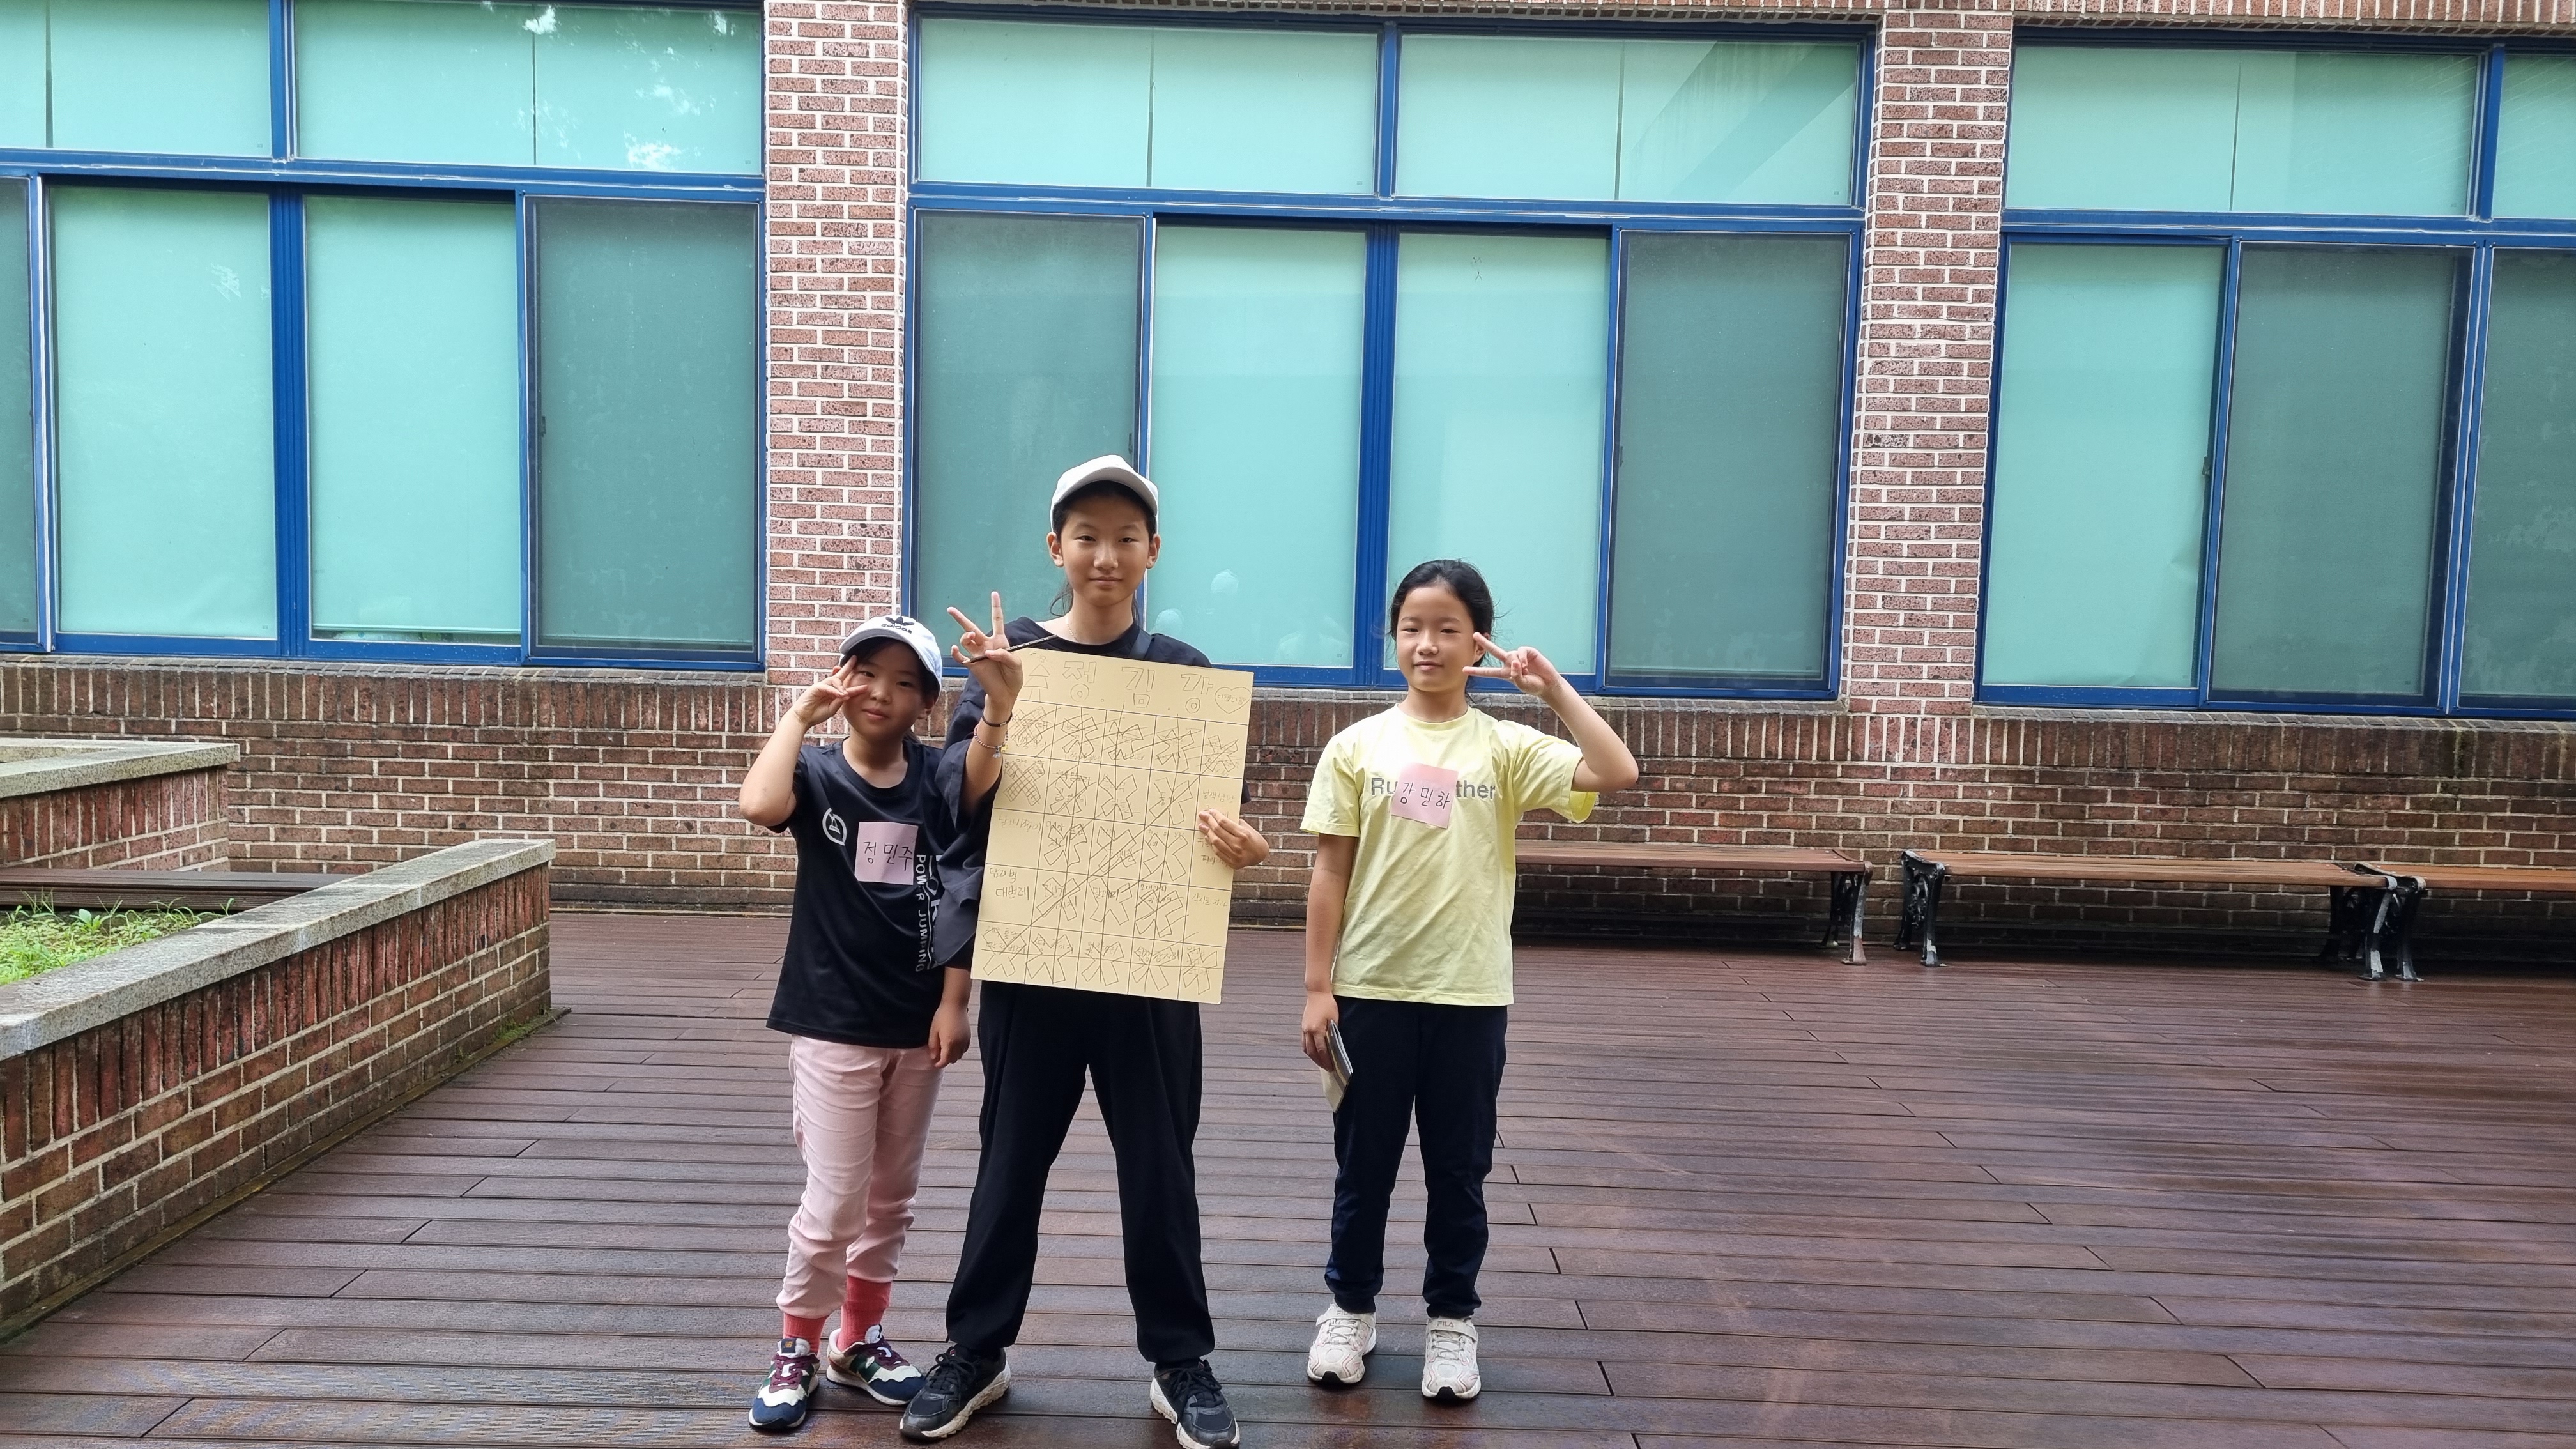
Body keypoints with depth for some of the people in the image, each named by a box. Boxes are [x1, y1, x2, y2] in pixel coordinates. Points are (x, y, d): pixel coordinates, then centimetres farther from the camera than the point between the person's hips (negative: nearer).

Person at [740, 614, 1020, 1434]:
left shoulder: (939, 777, 0)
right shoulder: (818, 773, -6)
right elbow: (759, 806, -30)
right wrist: (801, 712, -20)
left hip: (918, 1025, 3)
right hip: (831, 1026, -3)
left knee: (891, 1200, 15)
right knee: (834, 1203, 0)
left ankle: (858, 1341, 32)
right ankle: (796, 1350, 21)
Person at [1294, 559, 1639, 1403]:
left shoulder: (1506, 747, -1)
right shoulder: (1358, 746, 0)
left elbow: (1616, 774, -15)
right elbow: (1330, 873, -1)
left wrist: (1554, 689, -13)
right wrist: (1317, 987, -4)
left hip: (1470, 993, 0)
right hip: (1370, 989, 0)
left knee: (1459, 1168, 12)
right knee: (1363, 1163, 13)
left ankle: (1451, 1319, 28)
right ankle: (1350, 1308, 30)